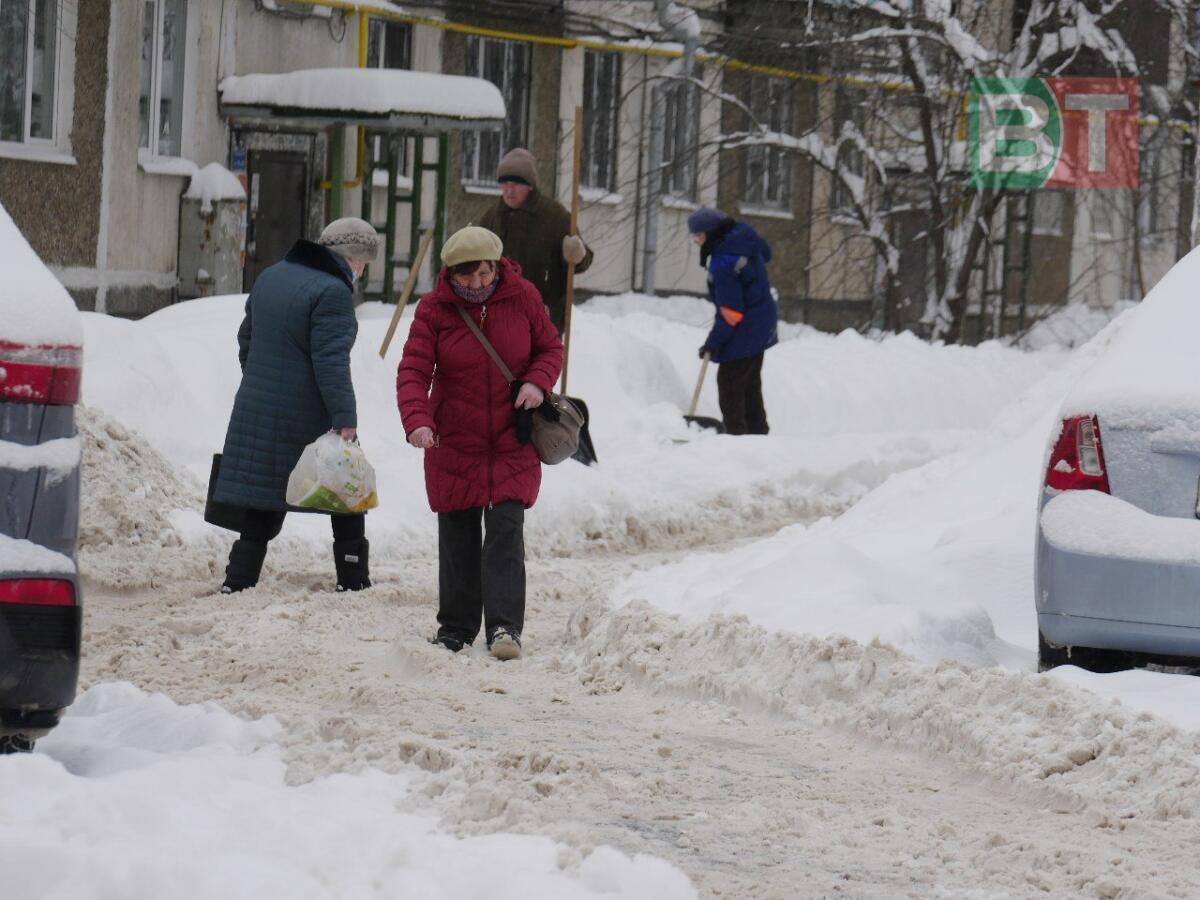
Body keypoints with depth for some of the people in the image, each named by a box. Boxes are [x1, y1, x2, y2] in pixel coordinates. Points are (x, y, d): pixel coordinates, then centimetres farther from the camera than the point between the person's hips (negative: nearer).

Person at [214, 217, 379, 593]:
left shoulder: (270, 277, 12)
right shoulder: (333, 291, -15)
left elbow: (246, 340, 20)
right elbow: (330, 361, -21)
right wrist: (345, 419, -21)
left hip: (255, 411, 7)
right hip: (310, 418, -7)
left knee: (263, 509, 10)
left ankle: (236, 584, 3)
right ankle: (353, 582, 10)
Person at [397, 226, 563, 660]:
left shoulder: (522, 297, -4)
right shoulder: (434, 309, -7)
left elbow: (550, 347, 8)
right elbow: (413, 371, -12)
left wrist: (538, 381, -14)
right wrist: (417, 420, -29)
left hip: (512, 445, -1)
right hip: (453, 444, 1)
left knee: (506, 530, -12)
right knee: (458, 537, 9)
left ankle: (504, 628, -15)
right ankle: (456, 629, 20)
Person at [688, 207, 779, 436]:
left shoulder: (722, 264, -28)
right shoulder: (745, 235, -4)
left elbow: (731, 312, -26)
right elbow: (766, 253, 21)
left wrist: (713, 342, -18)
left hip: (744, 331, -10)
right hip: (764, 322, 10)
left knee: (729, 383, -3)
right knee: (751, 383, 20)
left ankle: (736, 432, -2)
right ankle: (757, 430, 28)